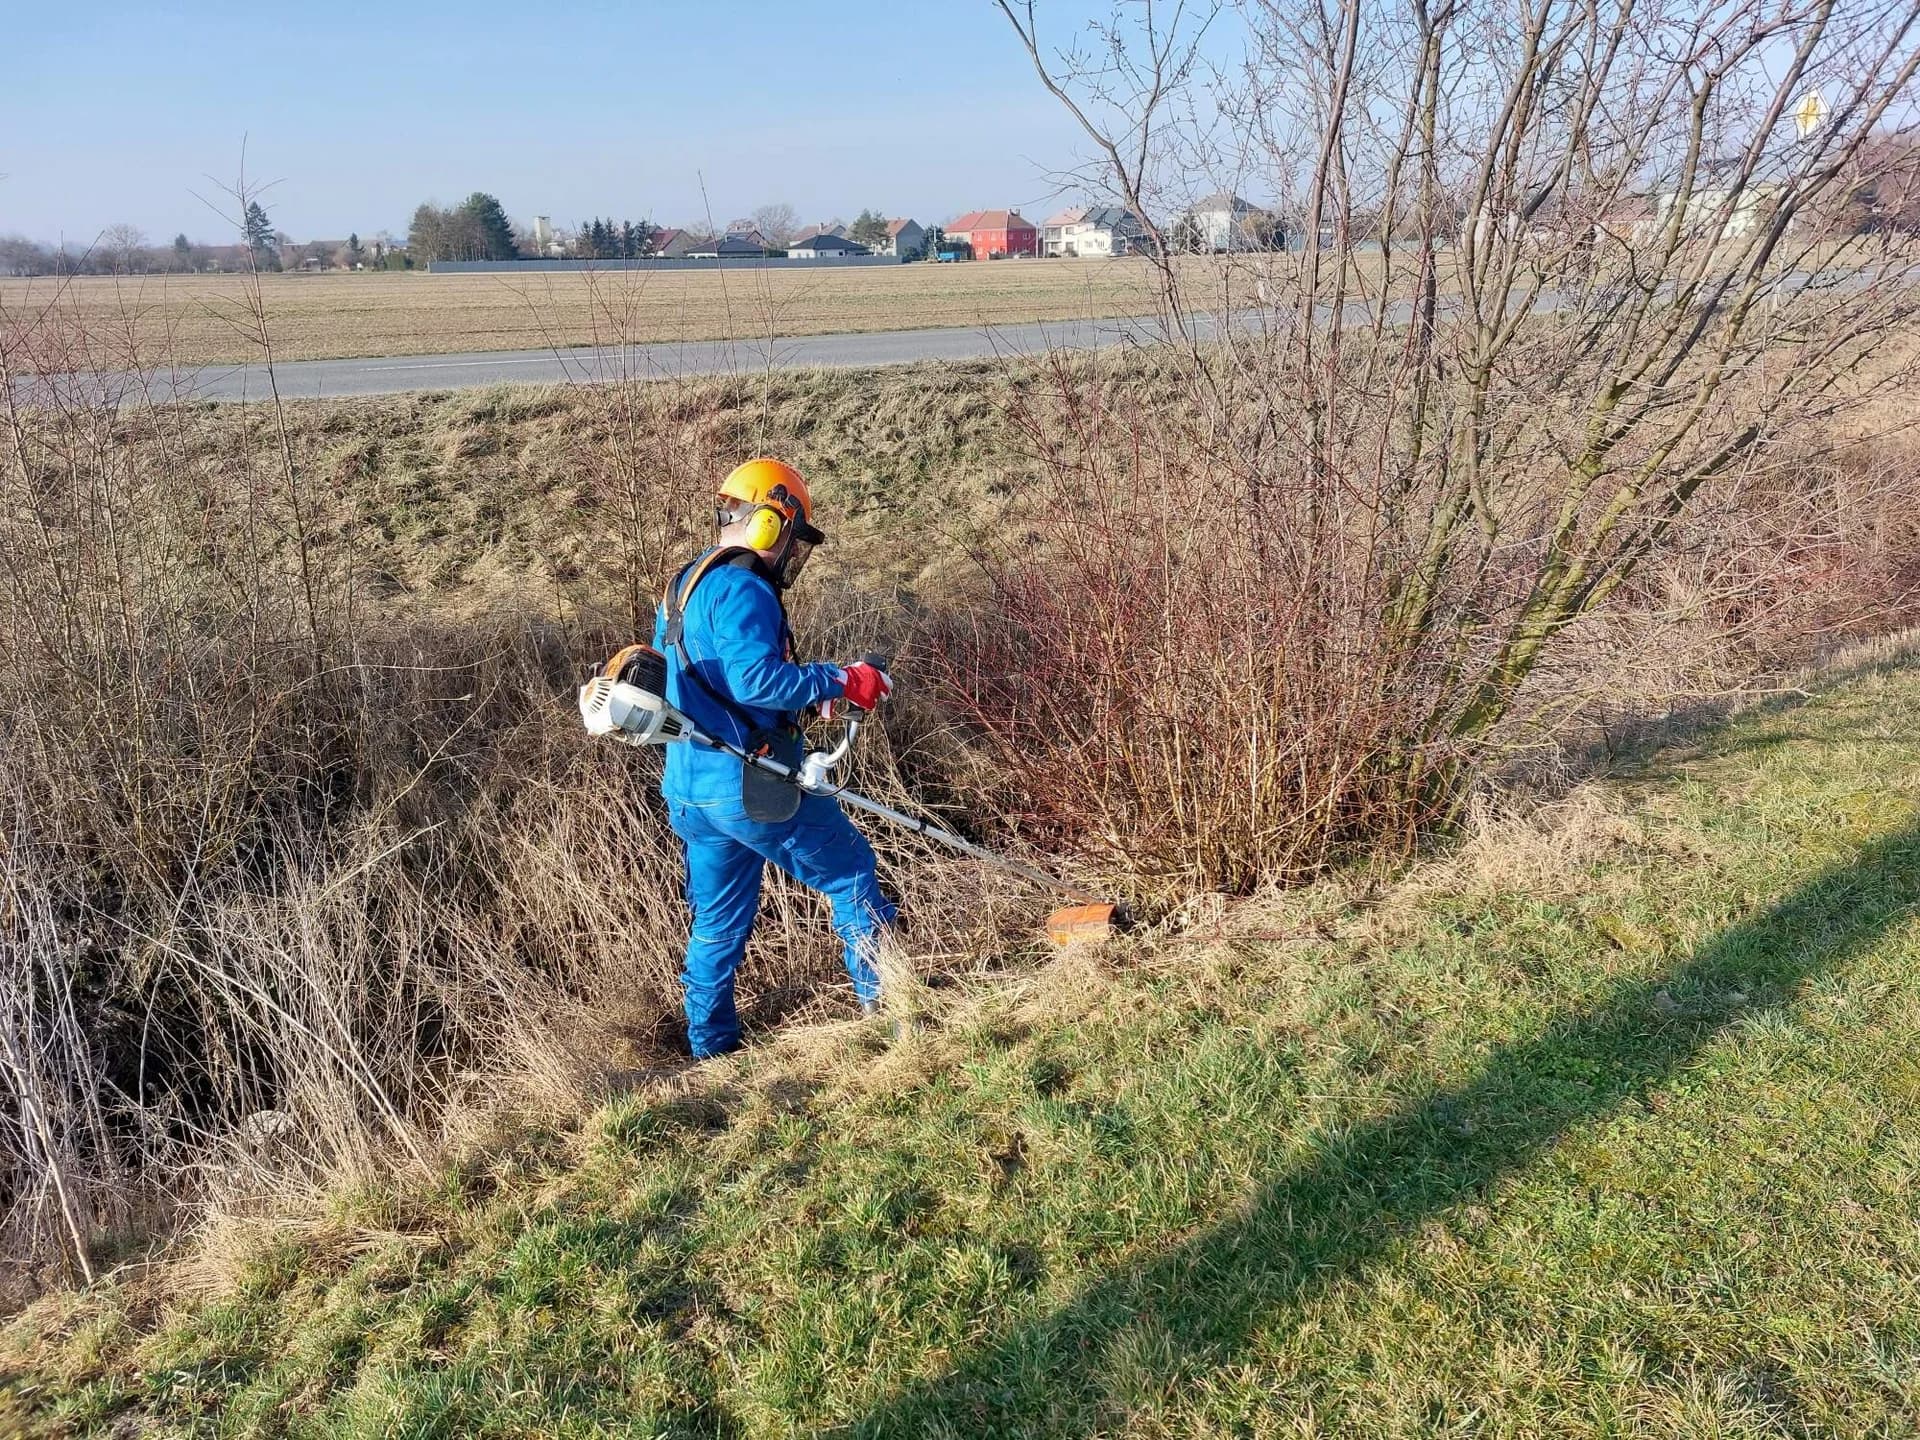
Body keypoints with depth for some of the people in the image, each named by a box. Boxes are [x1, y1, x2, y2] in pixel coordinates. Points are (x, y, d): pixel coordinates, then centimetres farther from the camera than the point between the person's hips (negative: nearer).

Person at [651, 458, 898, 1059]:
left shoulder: (683, 587, 16)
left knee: (719, 922, 19)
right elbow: (756, 681, -28)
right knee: (850, 870, 9)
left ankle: (710, 1048, 27)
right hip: (749, 787, -9)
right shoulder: (742, 590, -16)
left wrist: (805, 692, 16)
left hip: (689, 790, 9)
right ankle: (884, 998, 17)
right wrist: (842, 682, -19)